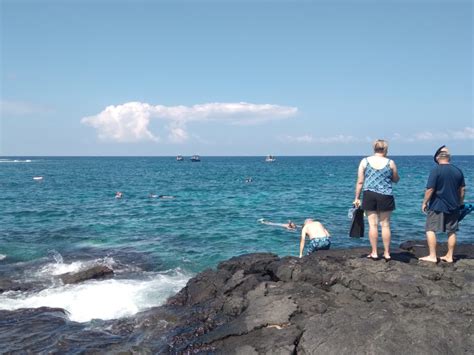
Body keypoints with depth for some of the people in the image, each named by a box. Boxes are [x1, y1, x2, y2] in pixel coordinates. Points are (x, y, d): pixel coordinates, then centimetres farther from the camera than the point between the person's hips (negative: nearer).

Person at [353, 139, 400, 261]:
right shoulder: (390, 163, 0)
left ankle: (374, 252, 8)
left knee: (373, 224, 5)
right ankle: (386, 253, 13)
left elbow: (360, 182, 0)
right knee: (385, 225, 8)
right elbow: (396, 180, 12)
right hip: (385, 196, 0)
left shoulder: (365, 161, 1)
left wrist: (357, 197, 5)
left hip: (369, 195, 0)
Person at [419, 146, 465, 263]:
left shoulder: (436, 171, -12)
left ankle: (432, 256, -1)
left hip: (437, 206, -5)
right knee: (452, 232, 12)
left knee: (430, 230, 2)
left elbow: (430, 189, -15)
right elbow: (462, 190, 10)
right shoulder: (458, 171, 4)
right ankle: (449, 256, 19)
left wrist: (425, 202, -3)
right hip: (453, 207, 5)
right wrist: (460, 203, 21)